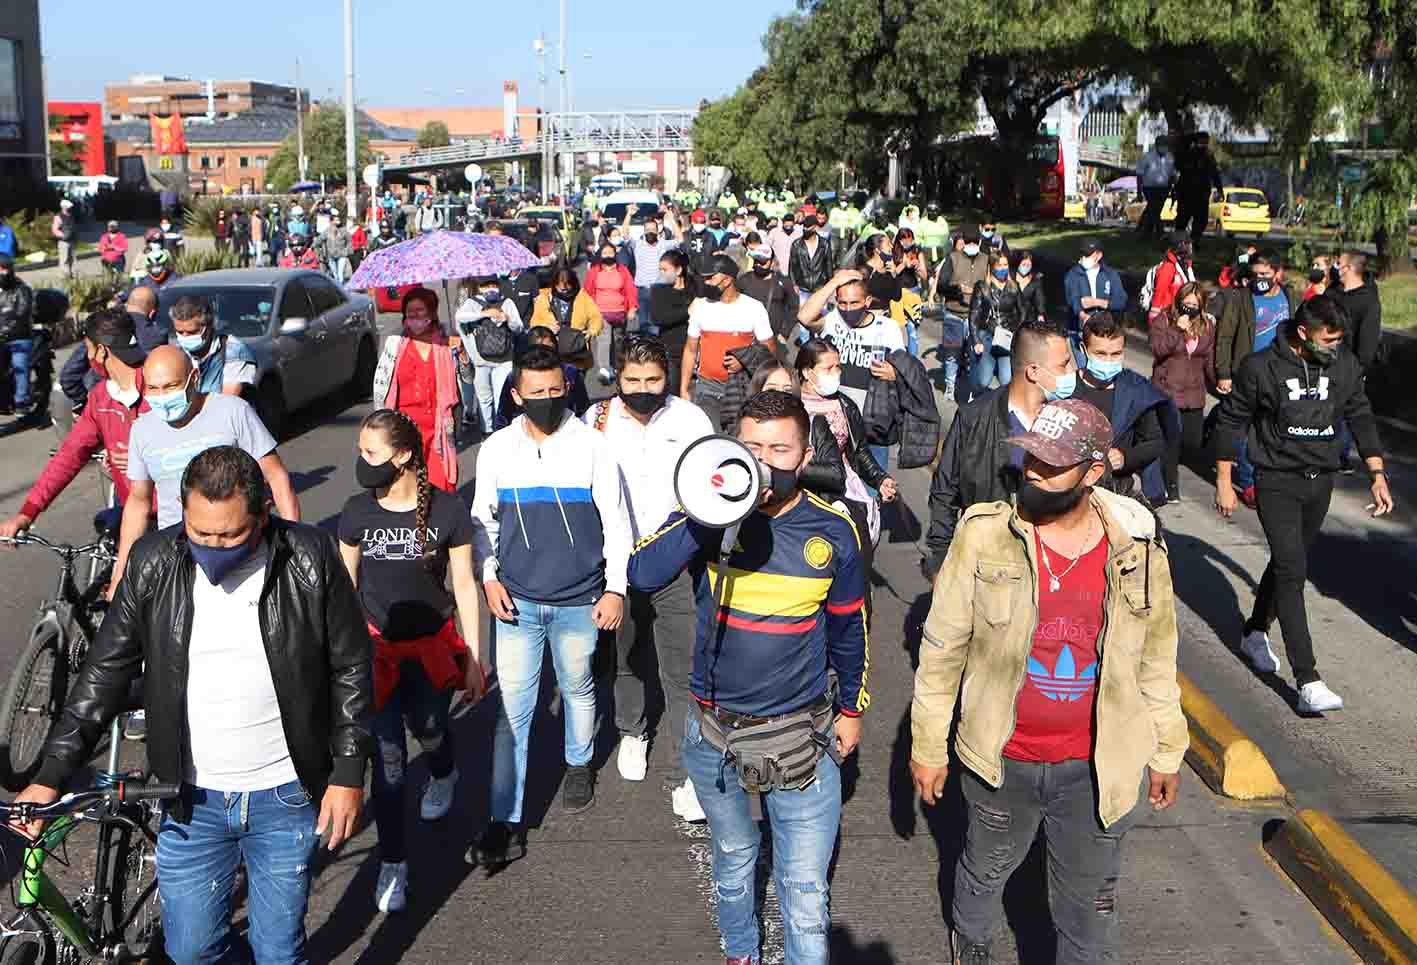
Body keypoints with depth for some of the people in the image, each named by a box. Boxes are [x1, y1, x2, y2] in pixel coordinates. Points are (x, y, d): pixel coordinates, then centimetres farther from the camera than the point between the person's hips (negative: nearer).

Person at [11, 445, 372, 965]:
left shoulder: (310, 560, -13)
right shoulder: (153, 564, -9)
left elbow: (350, 669, -5)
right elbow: (104, 672, -1)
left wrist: (349, 773, -7)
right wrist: (50, 777, -4)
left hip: (286, 797, -2)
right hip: (190, 801, 2)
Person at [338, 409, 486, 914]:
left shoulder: (447, 511, -13)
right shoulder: (357, 512, -7)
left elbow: (464, 586, -5)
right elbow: (345, 585, 4)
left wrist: (474, 658, -2)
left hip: (433, 646, -1)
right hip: (378, 646, 1)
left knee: (428, 729, 18)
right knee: (387, 755, -2)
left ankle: (444, 774, 56)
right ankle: (392, 863, 12)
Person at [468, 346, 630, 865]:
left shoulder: (592, 446, -7)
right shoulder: (497, 449, -1)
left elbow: (615, 522, -2)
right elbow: (483, 519, 10)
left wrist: (615, 589, -5)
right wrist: (489, 577, -1)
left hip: (579, 601, -1)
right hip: (518, 600, 1)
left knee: (577, 688, 18)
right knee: (512, 709, -1)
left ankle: (579, 764, 46)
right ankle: (506, 824, 2)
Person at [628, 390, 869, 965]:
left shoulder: (833, 532, -7)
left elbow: (848, 627, 7)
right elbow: (643, 575, -29)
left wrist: (852, 707, 14)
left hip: (801, 734, -1)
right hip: (714, 730, 1)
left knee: (806, 888, 3)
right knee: (733, 859, 23)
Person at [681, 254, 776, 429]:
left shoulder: (754, 308, -3)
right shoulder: (700, 307, 4)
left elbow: (769, 349, 2)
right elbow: (690, 350, 9)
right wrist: (683, 389, 4)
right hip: (707, 387, 1)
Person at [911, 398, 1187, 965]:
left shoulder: (1137, 547, -10)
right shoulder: (984, 534, -15)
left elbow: (1156, 657, 4)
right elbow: (943, 647, -7)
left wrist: (1167, 752, 11)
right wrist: (928, 747, -2)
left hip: (1096, 769, 0)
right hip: (1002, 762, 0)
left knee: (1090, 913, 15)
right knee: (984, 872, 26)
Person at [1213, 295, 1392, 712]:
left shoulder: (1345, 365, 0)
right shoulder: (1261, 367, -13)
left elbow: (1361, 418, 12)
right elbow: (1231, 421, -4)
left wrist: (1378, 475, 9)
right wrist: (1224, 482, -4)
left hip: (1320, 481, 5)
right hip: (1277, 480, -5)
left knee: (1289, 565, 17)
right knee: (1291, 571, -13)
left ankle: (1255, 634, 41)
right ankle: (1308, 682, -16)